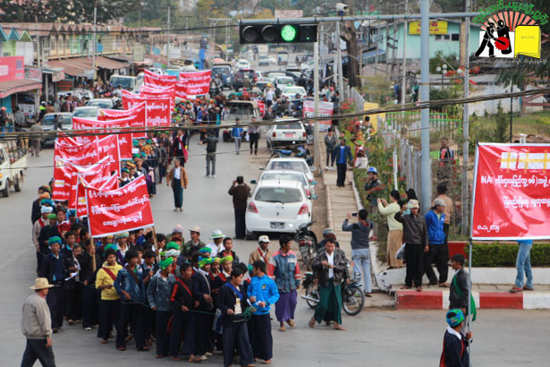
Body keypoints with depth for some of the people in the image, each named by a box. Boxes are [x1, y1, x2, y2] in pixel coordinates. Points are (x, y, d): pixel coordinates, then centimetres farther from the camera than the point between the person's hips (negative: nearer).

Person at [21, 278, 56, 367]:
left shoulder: (28, 299, 12)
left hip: (29, 337, 9)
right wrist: (48, 335, -17)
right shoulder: (40, 301, -17)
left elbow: (25, 318, 18)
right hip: (40, 337, -9)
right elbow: (43, 320, -19)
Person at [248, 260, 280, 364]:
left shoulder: (269, 281, -9)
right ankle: (256, 354, 24)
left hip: (264, 312, -5)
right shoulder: (253, 280, 6)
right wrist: (250, 297, -6)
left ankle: (267, 356, 7)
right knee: (254, 334, 12)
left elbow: (276, 295, -7)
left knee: (265, 335, -1)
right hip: (253, 312, 5)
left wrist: (266, 302, -19)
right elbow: (249, 291, 16)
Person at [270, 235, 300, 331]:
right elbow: (271, 271, -7)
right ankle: (281, 323, 16)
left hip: (291, 285, 3)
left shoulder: (293, 255, 4)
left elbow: (297, 269, 11)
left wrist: (297, 282, 12)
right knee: (281, 304, 2)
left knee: (293, 302, 6)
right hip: (280, 285, -3)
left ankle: (289, 318, 31)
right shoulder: (276, 257, -9)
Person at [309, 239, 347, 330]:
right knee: (323, 304, -4)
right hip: (325, 282, -2)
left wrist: (334, 266, -16)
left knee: (337, 303, 0)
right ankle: (314, 319, 19)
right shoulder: (320, 256, -2)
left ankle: (337, 324, 7)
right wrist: (321, 263, -35)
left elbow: (344, 266, -1)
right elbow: (313, 265, -15)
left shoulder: (340, 254, 3)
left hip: (336, 282, 2)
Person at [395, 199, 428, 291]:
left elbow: (425, 232, 10)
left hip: (419, 245, 1)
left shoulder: (422, 218, 7)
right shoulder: (406, 217, 3)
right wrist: (401, 211, -34)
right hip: (409, 245, -1)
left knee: (419, 266, 0)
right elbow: (397, 217, -15)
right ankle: (408, 283, 14)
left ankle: (418, 284, 5)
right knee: (410, 265, 4)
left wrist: (426, 244, 5)